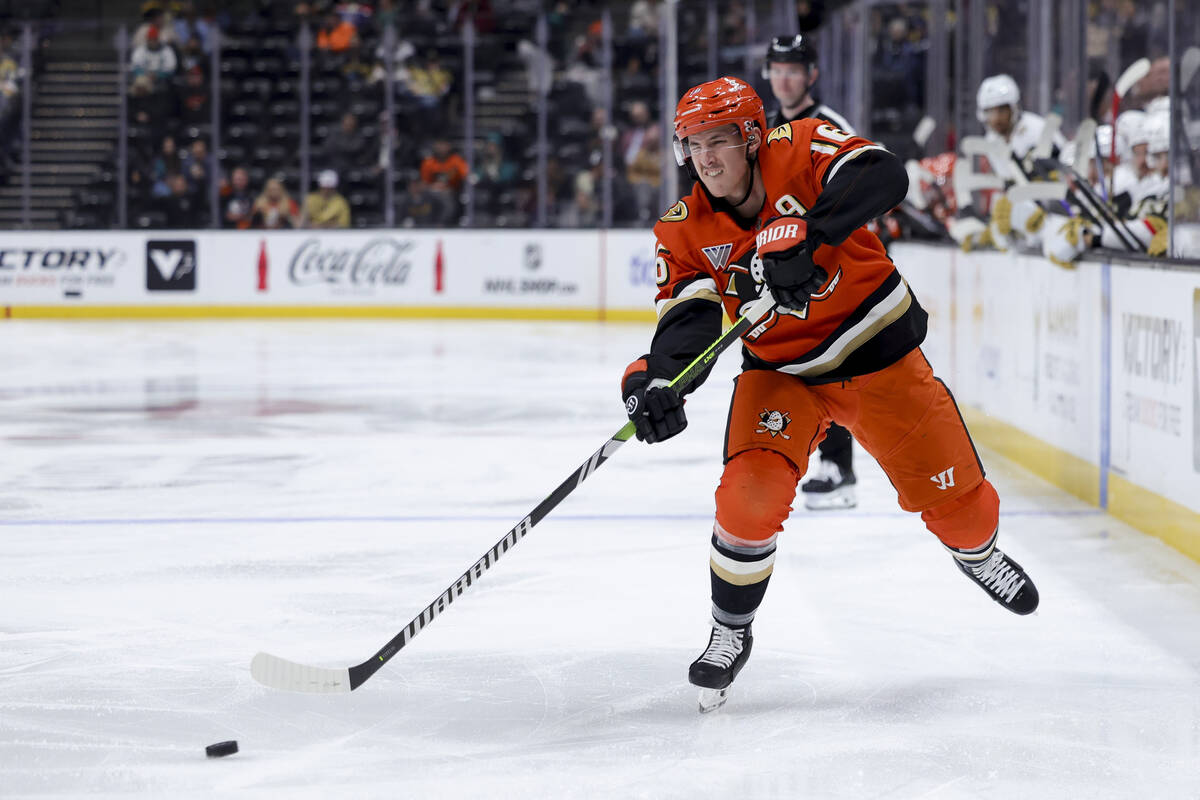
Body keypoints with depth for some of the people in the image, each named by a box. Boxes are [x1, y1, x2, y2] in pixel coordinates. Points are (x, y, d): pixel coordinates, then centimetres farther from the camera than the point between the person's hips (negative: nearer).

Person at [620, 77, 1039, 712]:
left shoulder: (801, 149, -18)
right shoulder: (684, 232, -8)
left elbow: (881, 176, -35)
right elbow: (686, 317, -18)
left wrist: (806, 234, -49)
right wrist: (658, 378, -39)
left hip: (877, 349, -1)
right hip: (781, 371, 1)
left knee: (955, 498, 4)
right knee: (751, 491, -22)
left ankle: (977, 554, 43)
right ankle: (730, 634, 0)